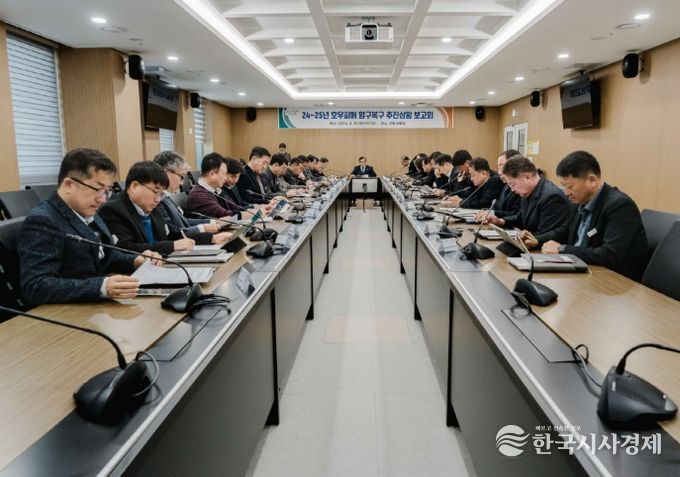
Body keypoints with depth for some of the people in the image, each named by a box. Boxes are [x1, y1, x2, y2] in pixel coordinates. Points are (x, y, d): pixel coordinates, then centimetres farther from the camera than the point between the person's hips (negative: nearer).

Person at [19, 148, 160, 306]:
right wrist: (101, 287, -35)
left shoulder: (87, 213, 9)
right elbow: (35, 287, -24)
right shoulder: (42, 221, -15)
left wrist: (135, 261, 2)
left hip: (101, 305, 8)